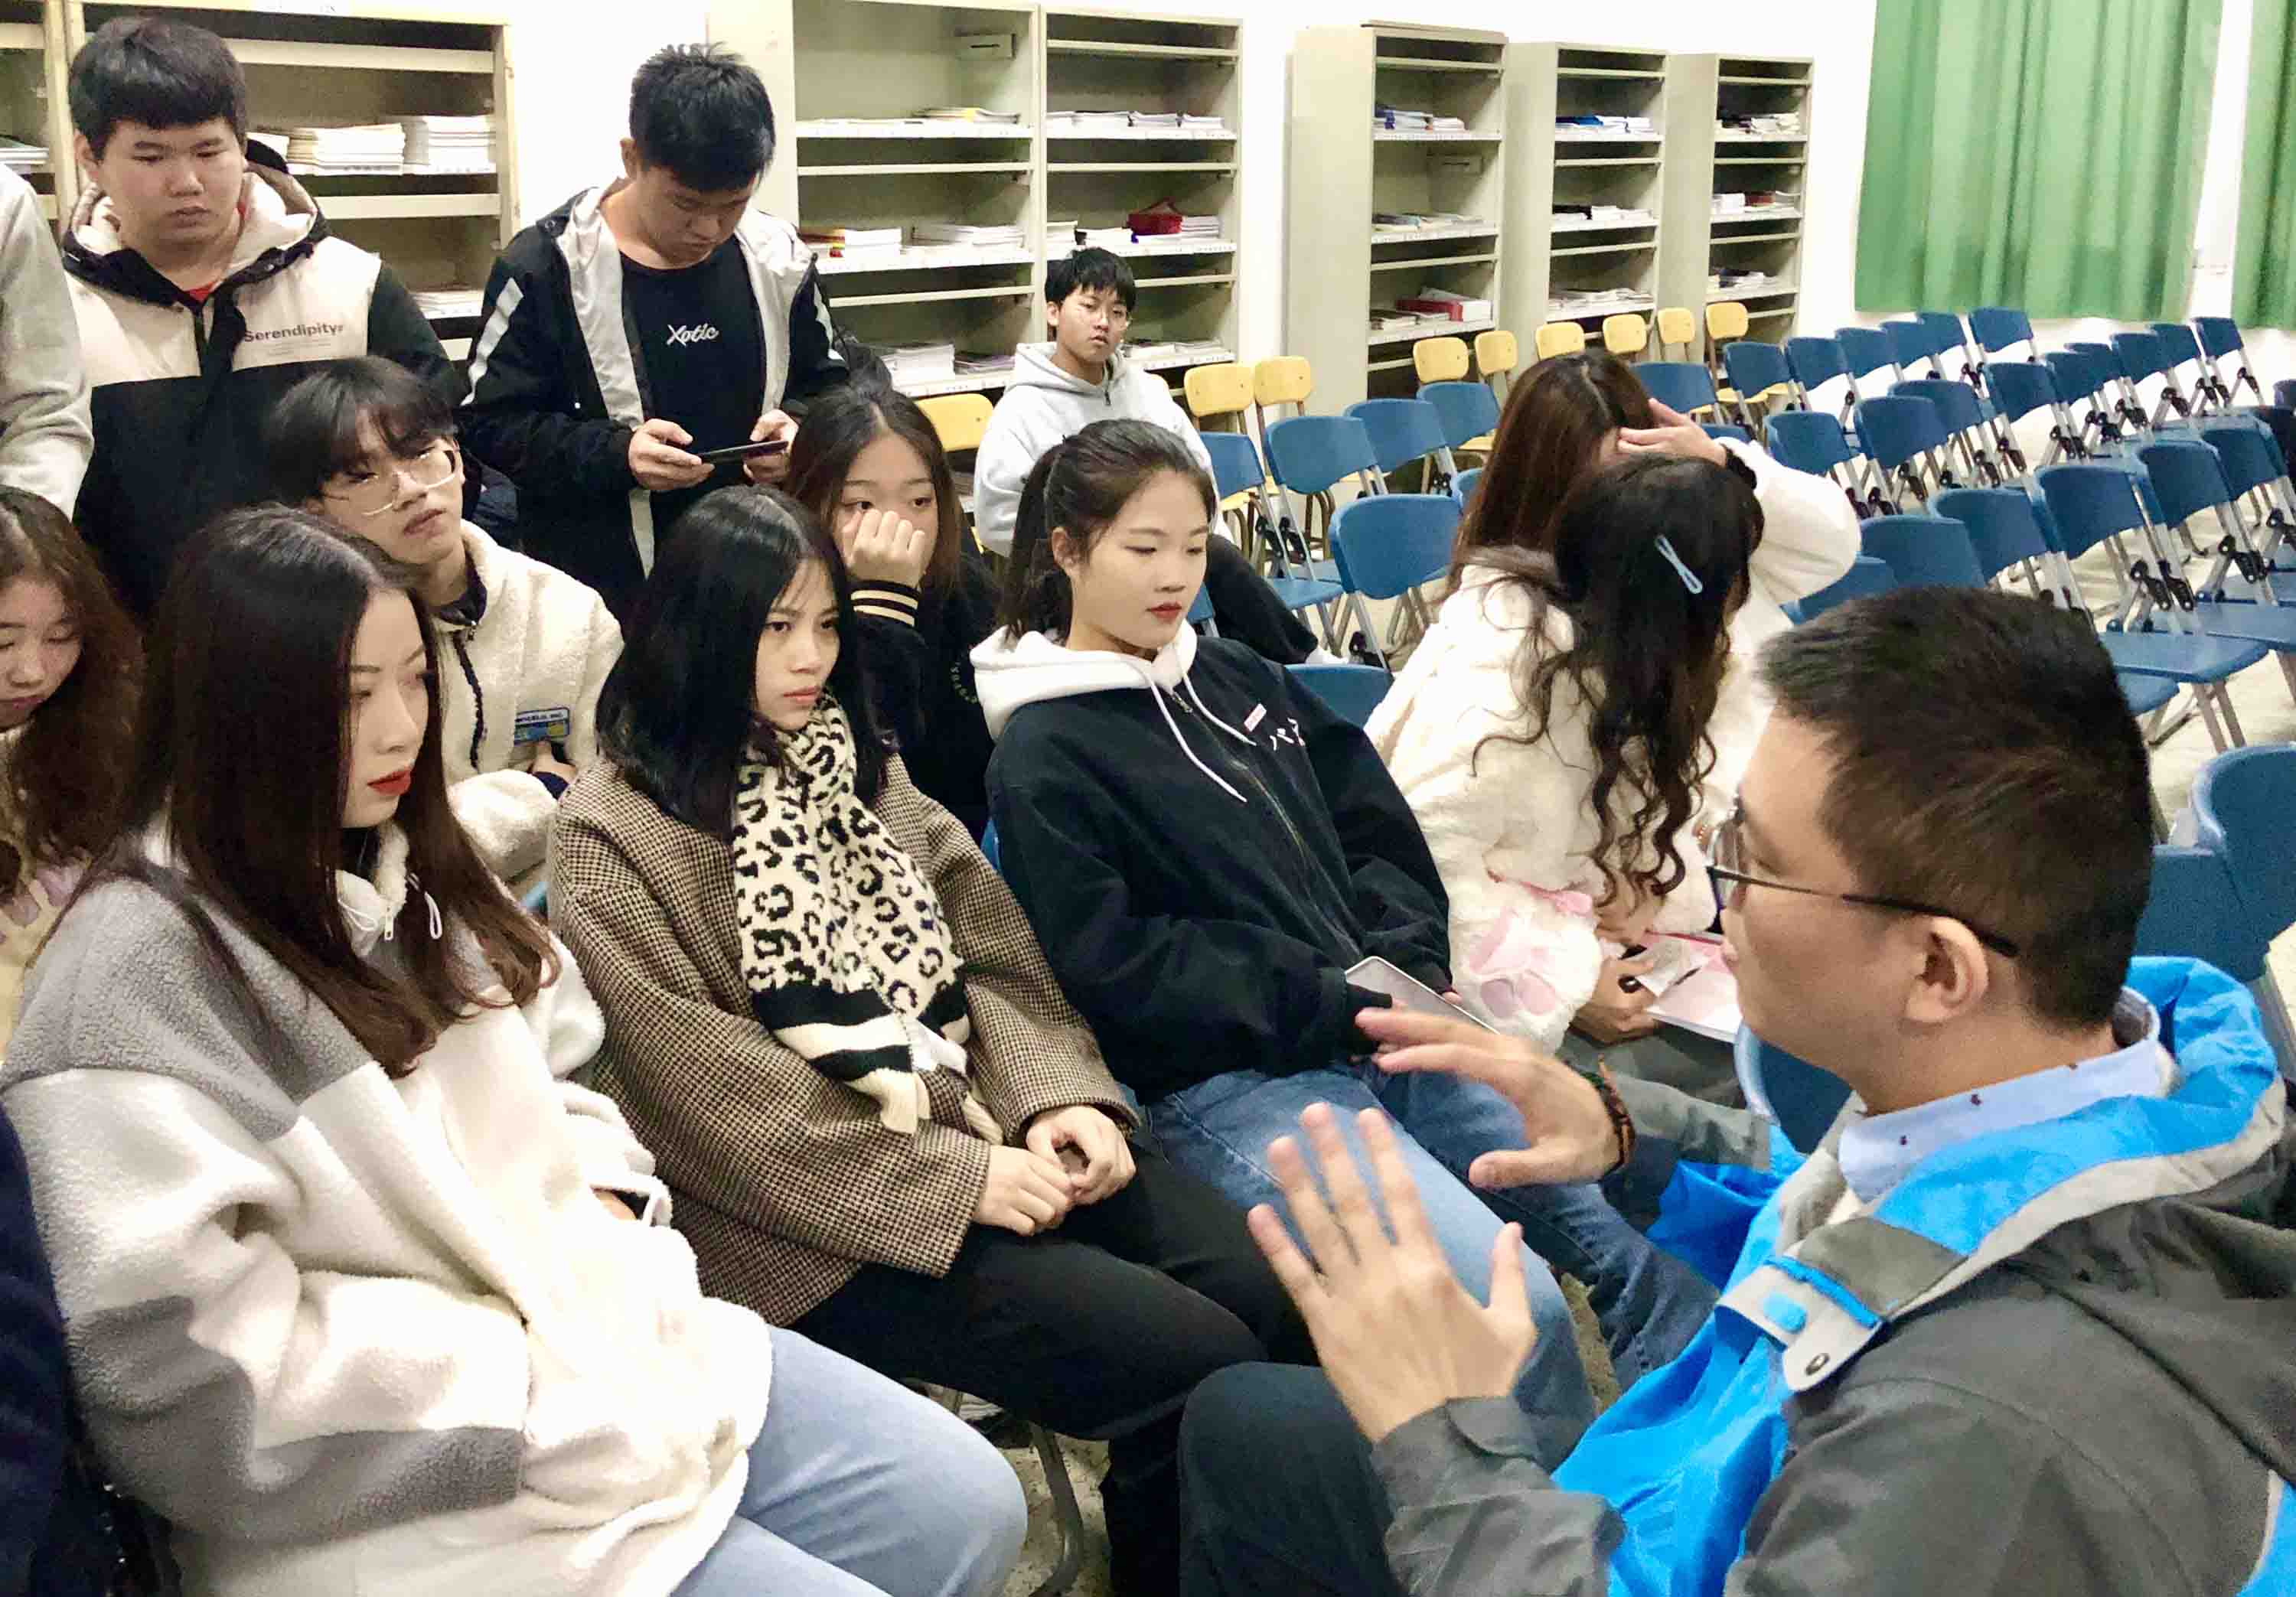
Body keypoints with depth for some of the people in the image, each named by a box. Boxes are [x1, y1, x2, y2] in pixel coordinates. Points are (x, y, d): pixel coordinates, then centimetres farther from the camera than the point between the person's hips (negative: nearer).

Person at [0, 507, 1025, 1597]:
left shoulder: (406, 873, 10)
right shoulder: (140, 968, -17)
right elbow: (177, 1356, -22)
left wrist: (600, 1197, -2)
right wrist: (517, 1370, -18)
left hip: (604, 1334, 8)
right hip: (407, 1493, -8)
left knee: (970, 1509, 5)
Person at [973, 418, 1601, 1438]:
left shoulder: (1237, 678, 17)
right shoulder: (1042, 758, -3)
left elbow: (1377, 830, 16)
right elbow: (1116, 970, -11)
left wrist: (1407, 967, -3)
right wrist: (1332, 1002, -14)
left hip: (1386, 1026, 7)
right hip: (1231, 1087, -7)